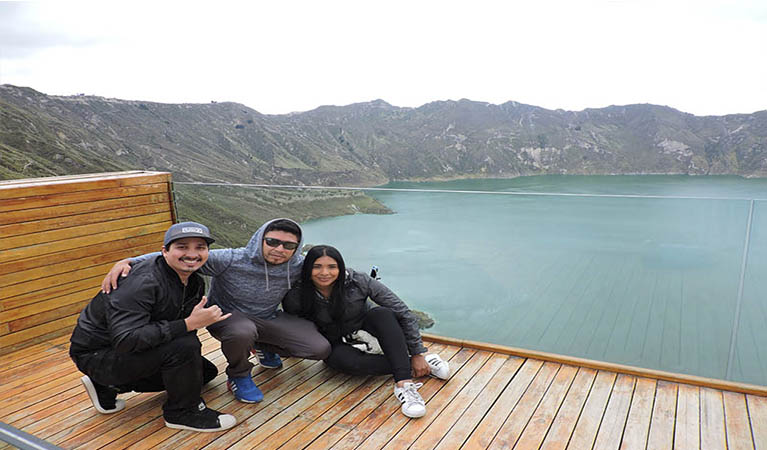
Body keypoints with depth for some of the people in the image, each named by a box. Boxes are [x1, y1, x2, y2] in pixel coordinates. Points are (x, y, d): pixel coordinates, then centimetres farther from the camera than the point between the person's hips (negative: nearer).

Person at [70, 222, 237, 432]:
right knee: (184, 345, -31)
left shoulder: (195, 282, -1)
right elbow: (125, 340, -37)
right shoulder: (142, 283, -29)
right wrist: (188, 324, -39)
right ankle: (183, 412, -6)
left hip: (136, 350, 9)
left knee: (206, 371, 13)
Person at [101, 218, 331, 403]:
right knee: (242, 331, -44)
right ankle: (238, 376, -6)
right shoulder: (230, 260, -27)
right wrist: (128, 262, -36)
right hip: (227, 316, -4)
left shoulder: (297, 265, -15)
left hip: (268, 319, 4)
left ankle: (264, 347, 17)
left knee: (320, 349, -12)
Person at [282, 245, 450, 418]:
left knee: (381, 313, -32)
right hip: (335, 344, 0)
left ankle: (404, 383, -38)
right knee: (346, 361, -36)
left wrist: (417, 354, -22)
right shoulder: (296, 298, -23)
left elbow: (404, 314, -21)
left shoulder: (359, 282, -25)